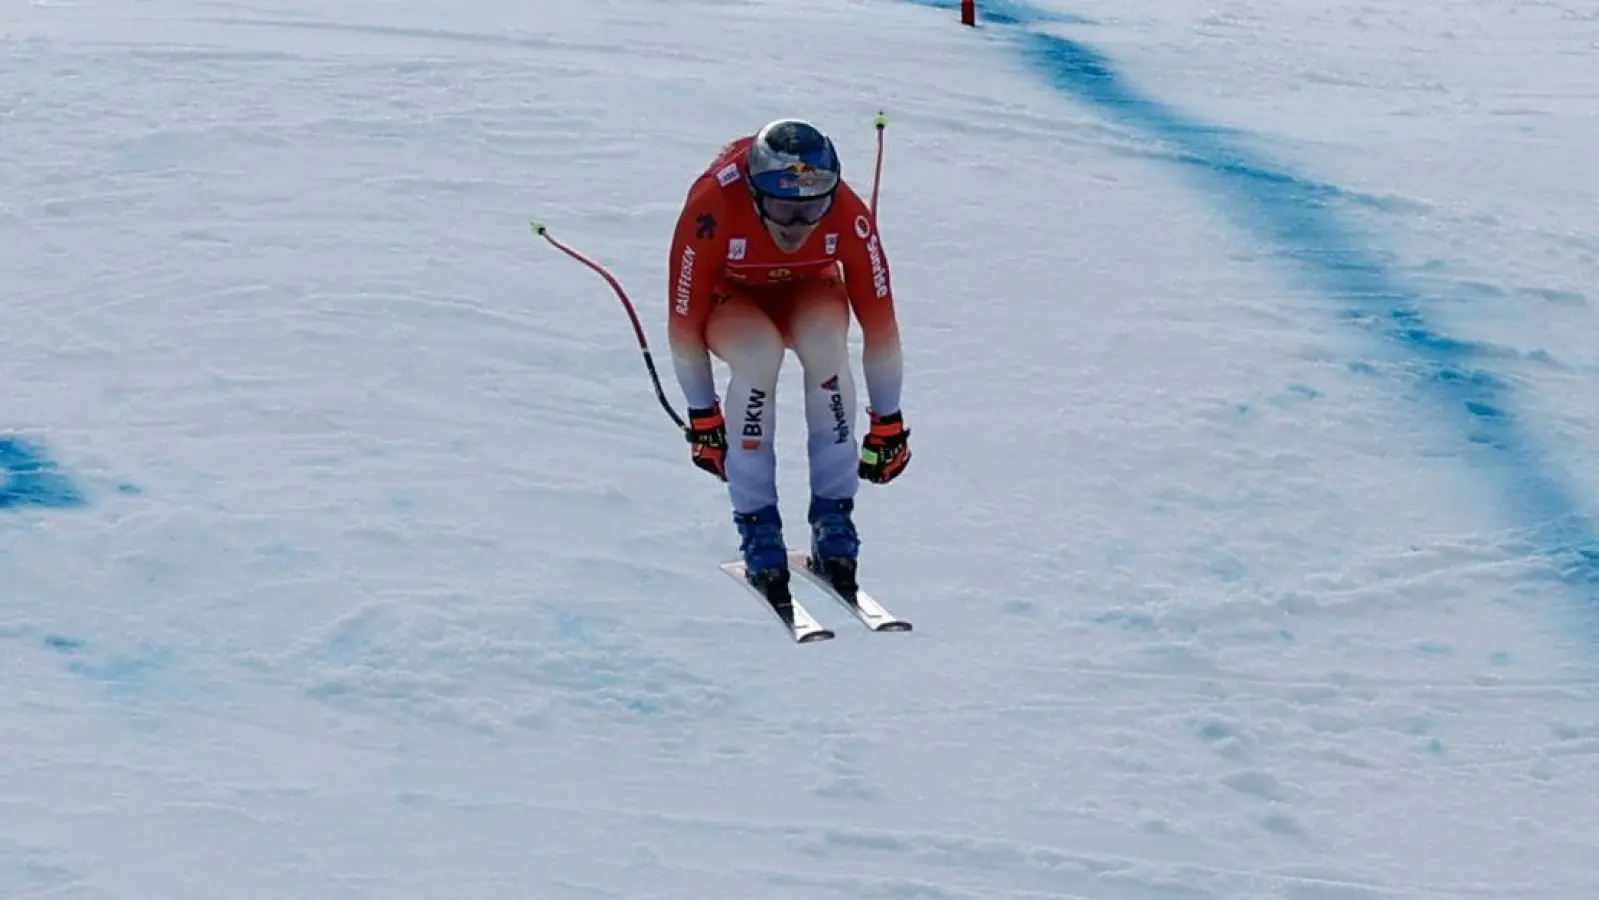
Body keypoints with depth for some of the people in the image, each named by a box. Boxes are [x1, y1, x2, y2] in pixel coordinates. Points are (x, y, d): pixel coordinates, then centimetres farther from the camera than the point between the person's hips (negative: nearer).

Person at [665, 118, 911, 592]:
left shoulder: (848, 216, -32)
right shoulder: (711, 209, -37)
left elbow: (880, 321, -21)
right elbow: (683, 322, -25)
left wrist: (888, 423, -14)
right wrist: (702, 417, -16)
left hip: (808, 289, 1)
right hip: (729, 296, -1)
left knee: (825, 340, -34)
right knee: (759, 353, -35)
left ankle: (833, 513, -21)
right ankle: (756, 522, -21)